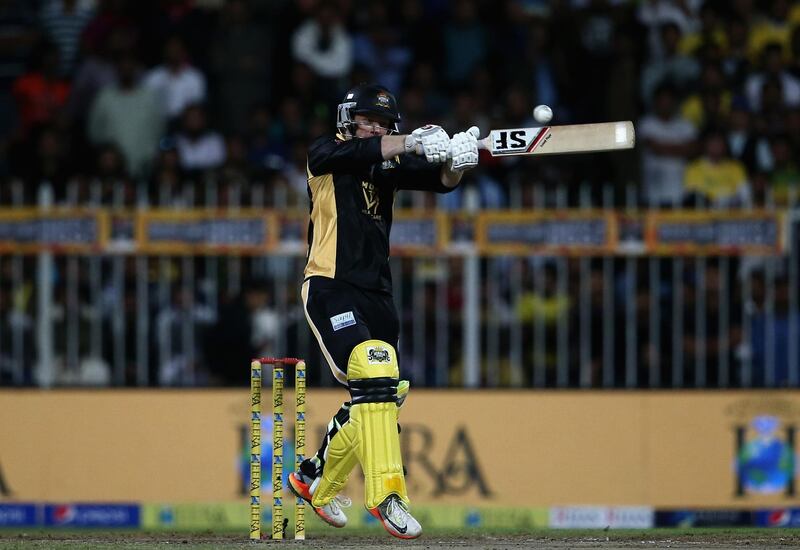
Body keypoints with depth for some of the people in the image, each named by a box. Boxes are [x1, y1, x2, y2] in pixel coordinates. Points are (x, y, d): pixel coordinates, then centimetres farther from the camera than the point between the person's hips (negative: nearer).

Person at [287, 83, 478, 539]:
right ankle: (386, 492, -30)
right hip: (330, 287, -7)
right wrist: (416, 143, -39)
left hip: (377, 294, 7)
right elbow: (359, 151, -24)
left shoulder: (391, 166, 13)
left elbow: (440, 181, -4)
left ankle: (317, 480, 31)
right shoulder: (326, 155, -1)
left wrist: (456, 161, -28)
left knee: (377, 398, 11)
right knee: (374, 376, -25)